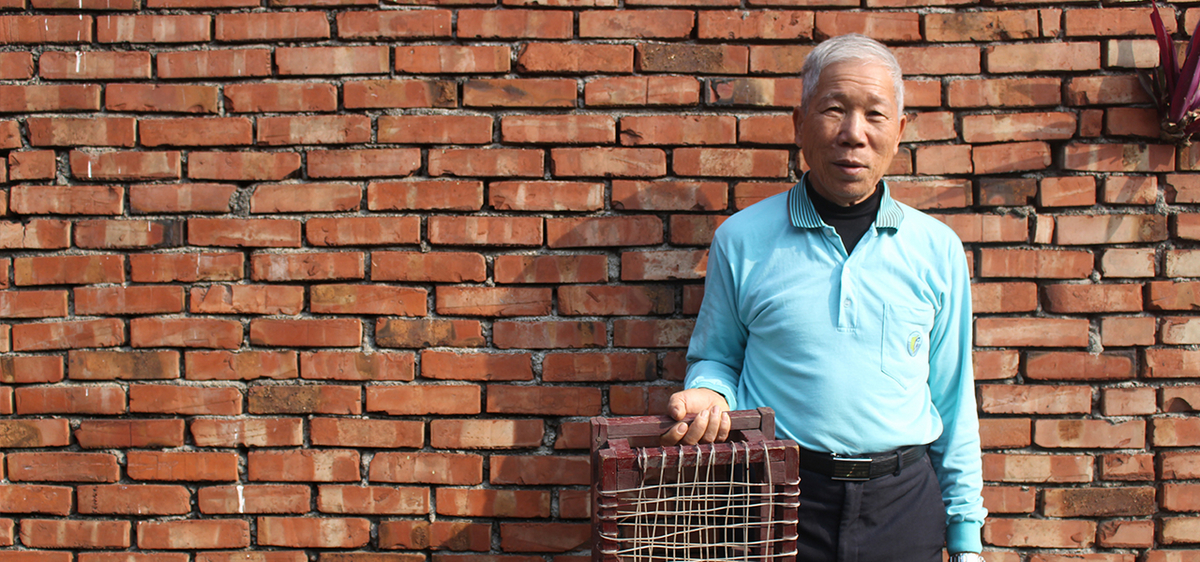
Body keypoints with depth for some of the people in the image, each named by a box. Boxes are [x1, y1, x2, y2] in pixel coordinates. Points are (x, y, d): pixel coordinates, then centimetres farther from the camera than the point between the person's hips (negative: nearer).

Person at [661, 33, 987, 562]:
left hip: (904, 506, 1)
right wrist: (709, 395, -12)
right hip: (776, 498, -1)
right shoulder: (741, 239, 0)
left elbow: (953, 399, 8)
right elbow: (716, 356, 11)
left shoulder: (937, 248, 4)